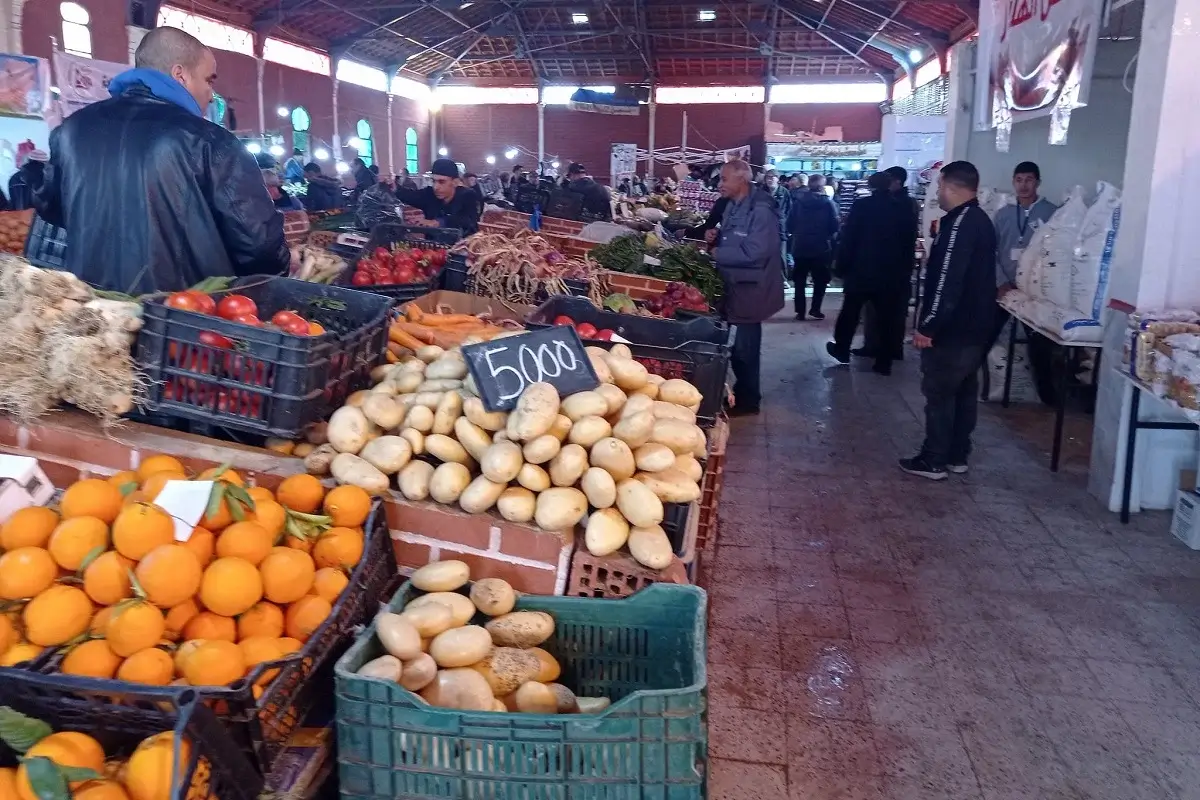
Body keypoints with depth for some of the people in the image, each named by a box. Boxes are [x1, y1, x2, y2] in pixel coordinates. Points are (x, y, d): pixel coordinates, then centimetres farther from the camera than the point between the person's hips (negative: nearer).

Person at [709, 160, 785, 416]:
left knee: (745, 347, 2)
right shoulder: (733, 206, 9)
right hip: (734, 286, 9)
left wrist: (716, 254, -22)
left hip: (749, 289, -9)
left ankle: (748, 400, 16)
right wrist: (715, 238, -1)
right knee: (739, 345, 18)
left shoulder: (761, 211, -21)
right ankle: (742, 392, 31)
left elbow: (754, 253, -29)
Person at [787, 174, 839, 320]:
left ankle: (800, 311, 8)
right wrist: (827, 235, 12)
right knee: (820, 280, 13)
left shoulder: (797, 200, -3)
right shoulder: (828, 203, -8)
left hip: (800, 246, 2)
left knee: (800, 280, 10)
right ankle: (815, 309, 5)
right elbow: (834, 226, -7)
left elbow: (790, 223, -2)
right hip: (820, 247, -2)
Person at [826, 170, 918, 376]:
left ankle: (842, 349, 26)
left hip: (861, 270, -2)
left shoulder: (861, 205, -7)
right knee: (888, 317, 6)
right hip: (893, 273, 2)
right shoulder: (906, 208, 3)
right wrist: (905, 270, 13)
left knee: (850, 312, 15)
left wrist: (842, 266, -3)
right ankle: (884, 362, 7)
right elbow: (910, 242, 7)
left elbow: (848, 239, -9)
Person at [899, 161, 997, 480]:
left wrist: (927, 326, -23)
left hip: (952, 329, -10)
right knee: (964, 392, 15)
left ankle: (933, 461, 6)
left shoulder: (960, 224, -19)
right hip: (975, 326, 10)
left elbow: (947, 281, -26)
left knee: (939, 394, -1)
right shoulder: (981, 221, 13)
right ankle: (958, 456, 25)